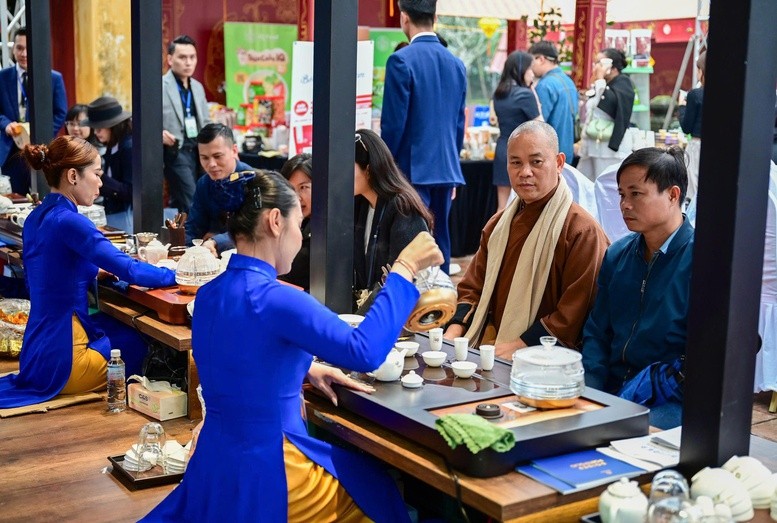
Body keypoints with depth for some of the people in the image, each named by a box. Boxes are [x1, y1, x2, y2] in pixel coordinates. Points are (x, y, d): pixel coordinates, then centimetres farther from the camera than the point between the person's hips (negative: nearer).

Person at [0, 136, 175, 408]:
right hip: (61, 359, -9)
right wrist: (176, 275, -8)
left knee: (132, 330, 19)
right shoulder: (68, 221, -21)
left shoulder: (37, 218, 8)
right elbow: (130, 271, -23)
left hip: (40, 350, 9)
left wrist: (100, 272, 8)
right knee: (144, 346, 13)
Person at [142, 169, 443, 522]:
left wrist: (306, 369, 10)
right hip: (265, 471, -8)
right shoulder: (274, 299, -25)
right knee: (377, 491, 17)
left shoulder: (209, 294, 3)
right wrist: (405, 269, -19)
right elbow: (364, 351, -25)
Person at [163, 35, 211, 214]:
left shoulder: (198, 87, 15)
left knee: (180, 201, 14)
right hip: (175, 152, -7)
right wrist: (159, 133, -28)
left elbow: (206, 122, 22)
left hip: (197, 151, 7)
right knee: (192, 203, -13)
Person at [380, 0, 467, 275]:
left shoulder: (401, 60, -10)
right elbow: (459, 124, 13)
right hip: (446, 170, 6)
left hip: (413, 170, -6)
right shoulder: (456, 64, 9)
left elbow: (393, 123, -12)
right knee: (440, 240, 11)